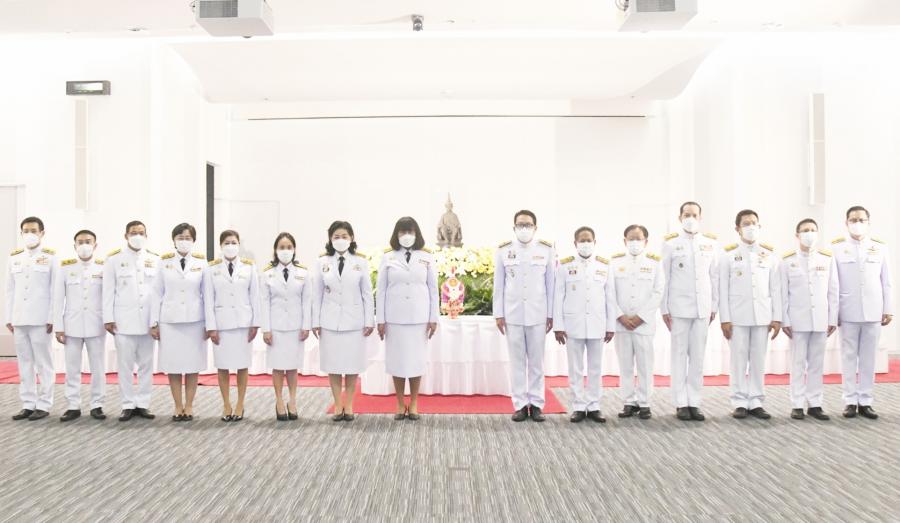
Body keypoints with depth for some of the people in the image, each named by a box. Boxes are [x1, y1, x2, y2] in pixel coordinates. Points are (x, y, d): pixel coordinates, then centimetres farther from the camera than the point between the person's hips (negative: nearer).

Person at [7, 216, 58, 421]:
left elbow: (56, 290, -3)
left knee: (43, 363, -1)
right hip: (19, 319, 4)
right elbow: (10, 290, 14)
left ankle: (43, 405, 4)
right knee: (24, 363, 7)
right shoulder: (14, 258, 13)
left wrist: (52, 318, -8)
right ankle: (28, 404, 12)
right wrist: (9, 318, 8)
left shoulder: (50, 257, 1)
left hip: (41, 319, -4)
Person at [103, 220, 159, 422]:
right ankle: (128, 405, 9)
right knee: (125, 365, 1)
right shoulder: (114, 259, 3)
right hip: (124, 320, -2)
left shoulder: (155, 259, 7)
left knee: (146, 364, 5)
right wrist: (108, 318, -4)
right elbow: (108, 290, 1)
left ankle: (143, 404, 13)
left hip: (148, 320, 2)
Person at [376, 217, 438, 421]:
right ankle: (400, 404, 15)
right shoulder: (388, 257, 3)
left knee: (416, 360, 3)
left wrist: (433, 318, 0)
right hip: (395, 317, 0)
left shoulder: (426, 257, 4)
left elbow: (433, 289, 5)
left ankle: (413, 404, 15)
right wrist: (380, 319, -1)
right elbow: (381, 290, 3)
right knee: (397, 360, 3)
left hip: (419, 317, 0)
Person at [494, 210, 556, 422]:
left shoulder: (546, 249, 1)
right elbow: (498, 284, 4)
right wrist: (498, 314, 1)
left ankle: (536, 404, 13)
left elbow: (550, 283, 3)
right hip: (512, 314, 0)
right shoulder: (503, 250, 2)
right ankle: (520, 405, 11)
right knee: (517, 361, 4)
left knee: (536, 361, 5)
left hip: (537, 314, 0)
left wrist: (551, 314, 2)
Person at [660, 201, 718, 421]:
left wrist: (714, 306, 6)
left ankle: (694, 402, 10)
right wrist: (664, 308, -3)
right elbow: (664, 277, 0)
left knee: (698, 356, 4)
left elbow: (715, 276, 9)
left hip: (703, 307, 2)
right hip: (679, 307, -2)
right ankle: (681, 403, 7)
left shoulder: (711, 243, 8)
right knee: (680, 354, 2)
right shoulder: (671, 244, 1)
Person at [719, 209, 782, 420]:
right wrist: (725, 319, -6)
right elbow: (723, 289, -1)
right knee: (739, 360, 0)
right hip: (738, 315, -2)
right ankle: (740, 403, 7)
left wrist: (777, 317, 1)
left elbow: (775, 288, 7)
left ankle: (756, 402, 12)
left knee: (758, 360, 5)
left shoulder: (769, 255, 8)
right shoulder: (729, 255, 2)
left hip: (762, 315, 2)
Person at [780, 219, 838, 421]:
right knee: (798, 363, 2)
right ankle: (797, 405, 7)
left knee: (817, 363, 5)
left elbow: (833, 291, 6)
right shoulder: (787, 260, 1)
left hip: (820, 320, 2)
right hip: (798, 320, -2)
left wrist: (833, 319, 3)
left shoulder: (827, 259, 6)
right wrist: (784, 320, -4)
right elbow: (783, 293, 0)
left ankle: (814, 404, 12)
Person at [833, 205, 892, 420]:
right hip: (848, 312, -2)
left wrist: (888, 310, 4)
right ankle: (850, 401, 9)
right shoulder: (837, 248, 1)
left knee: (868, 358, 5)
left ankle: (865, 401, 11)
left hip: (873, 312, 2)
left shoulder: (880, 247, 8)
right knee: (849, 357, 3)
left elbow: (886, 281, 8)